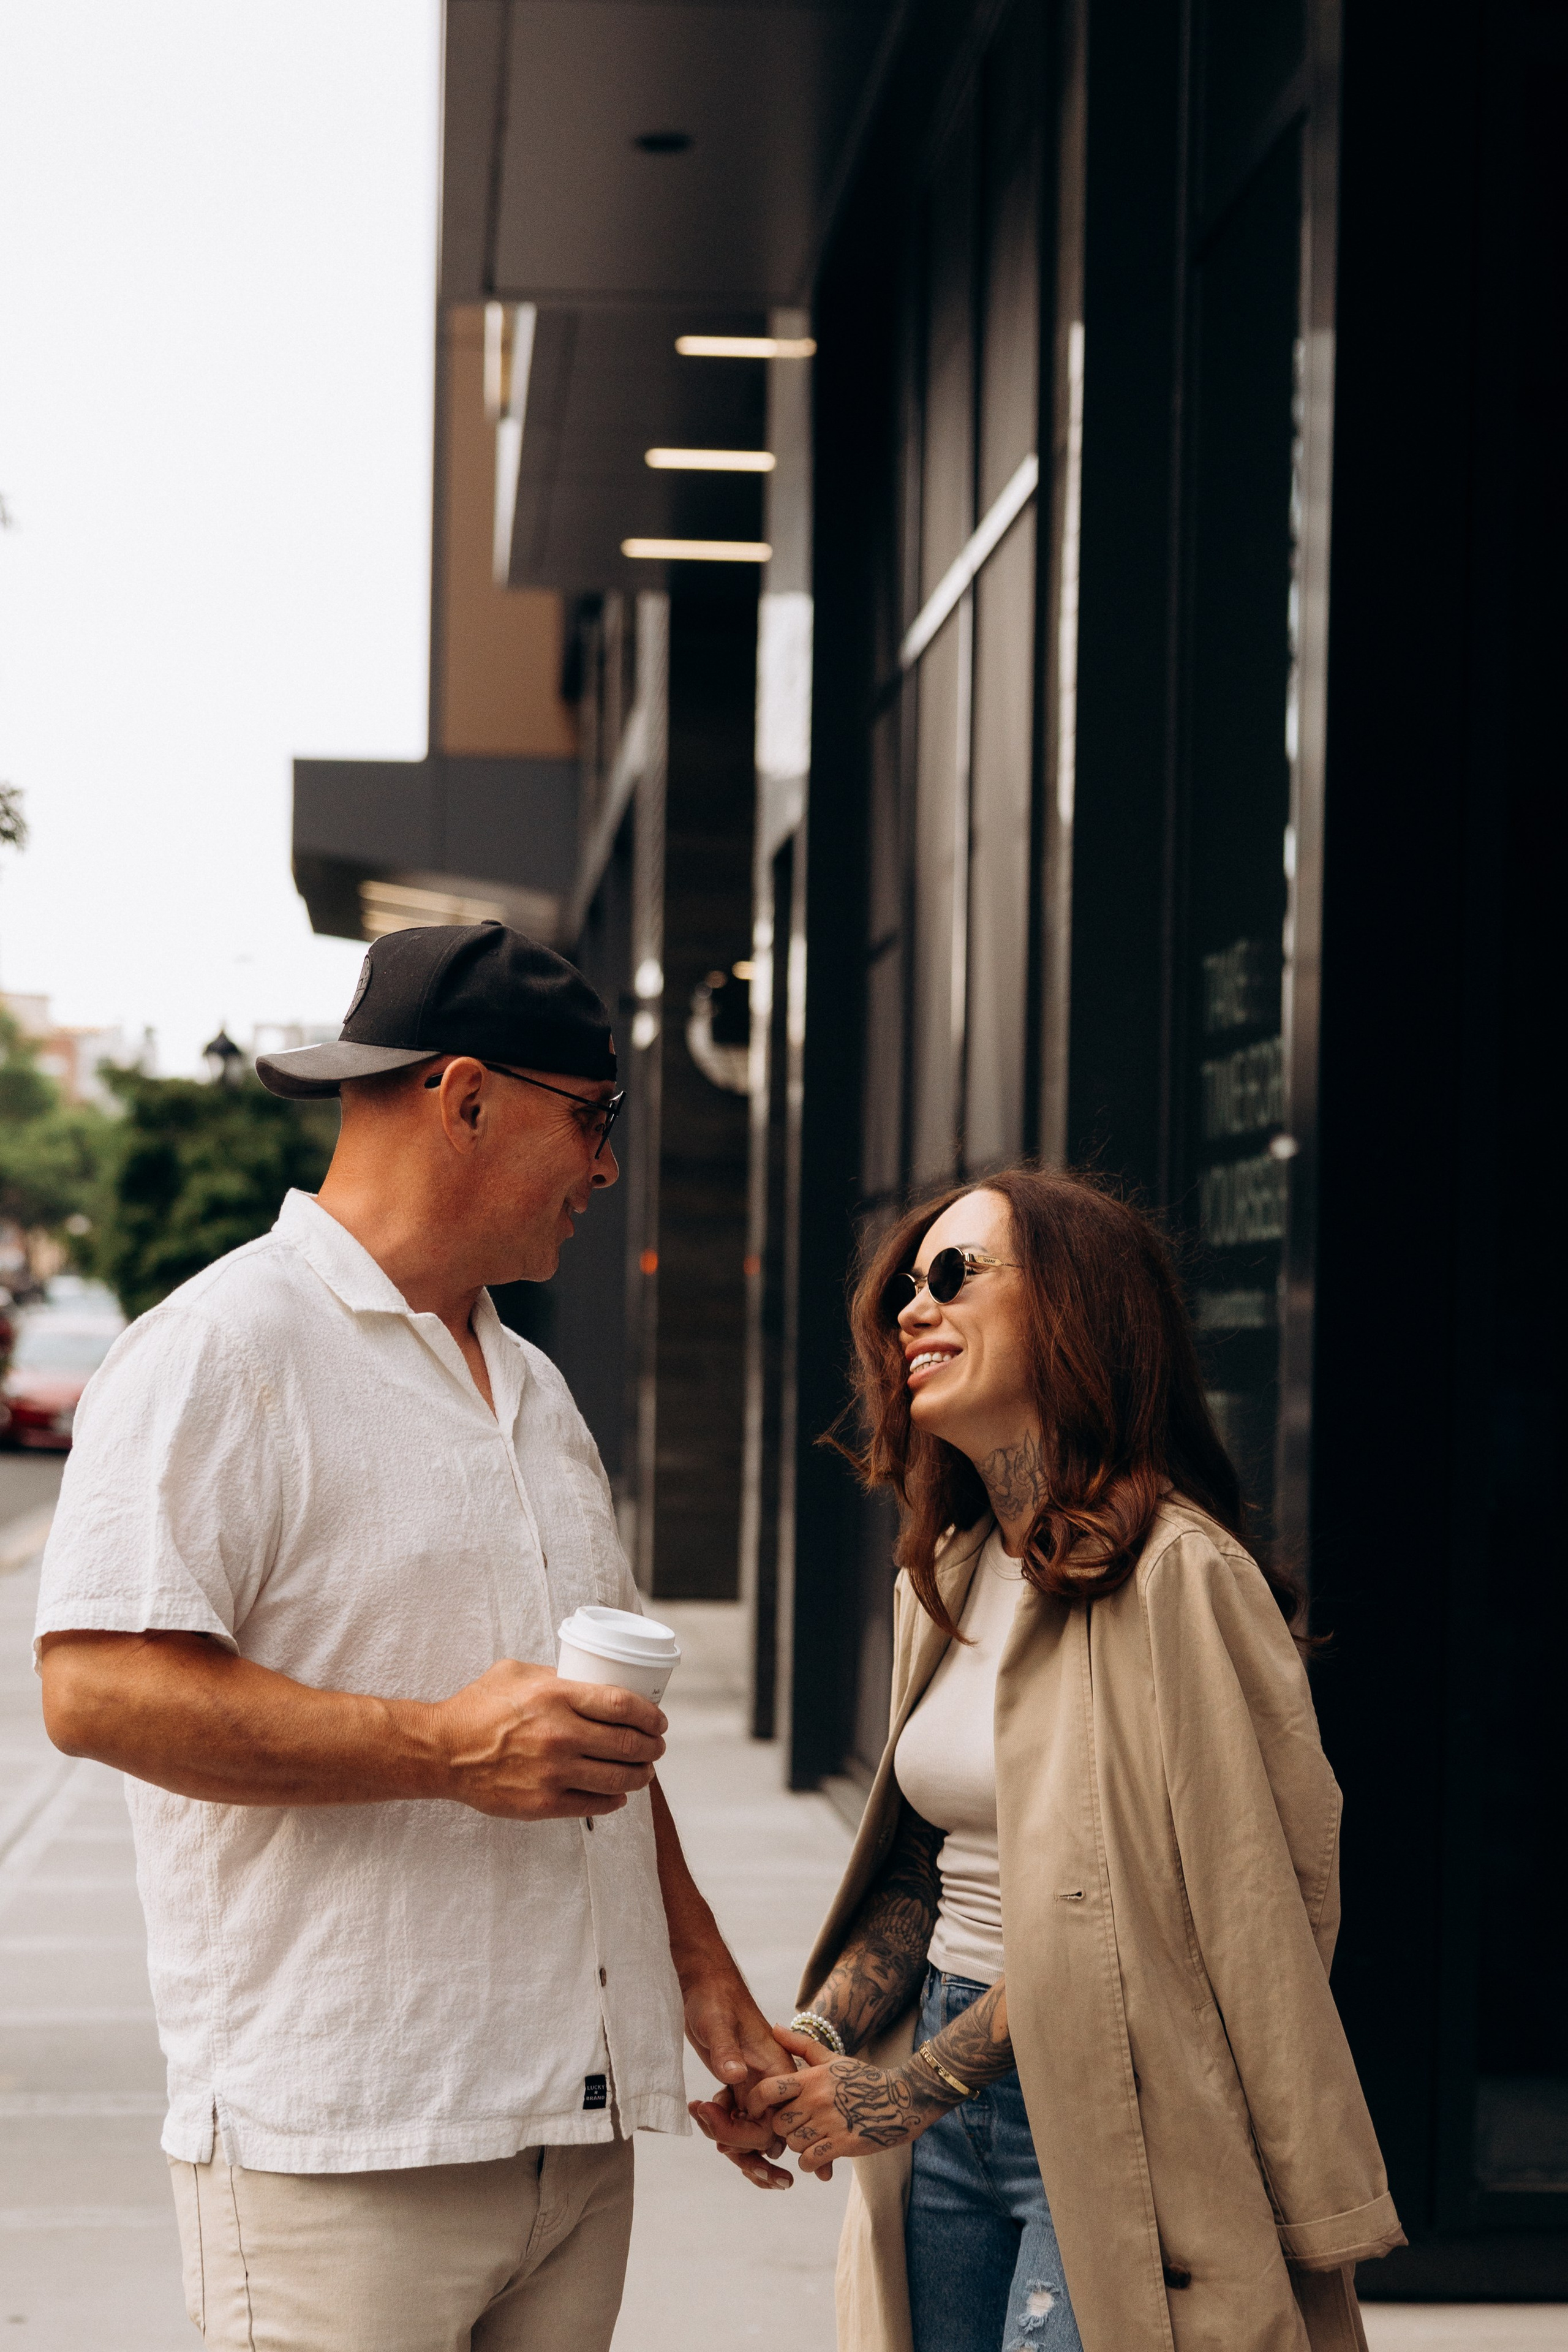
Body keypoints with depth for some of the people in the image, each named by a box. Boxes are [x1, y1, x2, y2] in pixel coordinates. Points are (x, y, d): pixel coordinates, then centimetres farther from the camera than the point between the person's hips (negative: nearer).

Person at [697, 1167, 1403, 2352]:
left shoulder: (1176, 1573, -14)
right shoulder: (951, 1573, 11)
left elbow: (1112, 1913, -16)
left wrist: (911, 2088, -13)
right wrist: (821, 2037, -1)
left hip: (1106, 2124, -7)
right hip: (951, 2125, 7)